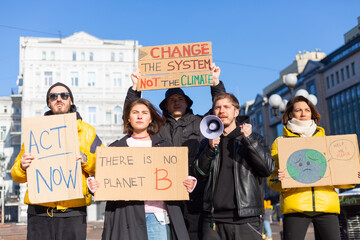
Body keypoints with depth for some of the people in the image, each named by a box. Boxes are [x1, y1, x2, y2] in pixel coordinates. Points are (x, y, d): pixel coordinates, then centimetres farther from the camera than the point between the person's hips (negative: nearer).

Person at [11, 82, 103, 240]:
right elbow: (17, 176, 14)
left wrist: (85, 160, -11)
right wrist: (22, 167, -8)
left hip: (74, 211, -1)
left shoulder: (87, 131, 12)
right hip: (39, 211, 1)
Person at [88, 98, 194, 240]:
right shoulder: (116, 148, 13)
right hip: (128, 216, 0)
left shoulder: (164, 146, 15)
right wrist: (94, 185, -11)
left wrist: (188, 184, -7)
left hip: (157, 214, 1)